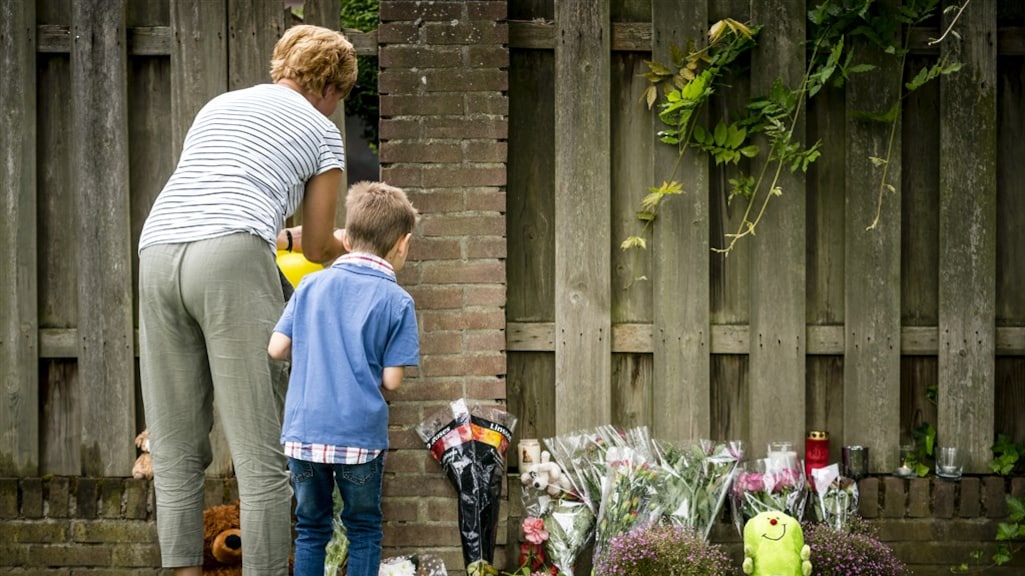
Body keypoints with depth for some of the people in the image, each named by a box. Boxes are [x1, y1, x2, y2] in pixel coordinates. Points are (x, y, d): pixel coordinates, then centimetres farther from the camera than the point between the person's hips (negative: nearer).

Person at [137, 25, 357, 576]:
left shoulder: (218, 106, 32)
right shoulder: (321, 131, 18)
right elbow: (319, 249, 21)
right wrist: (351, 246, 44)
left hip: (156, 254, 5)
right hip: (232, 260, -5)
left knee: (175, 451, 9)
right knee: (262, 450, -2)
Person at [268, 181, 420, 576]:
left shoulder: (312, 285, 4)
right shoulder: (397, 301, -4)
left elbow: (276, 349, 3)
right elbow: (392, 379, -6)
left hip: (303, 434, 3)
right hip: (361, 436, -2)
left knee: (311, 529, 14)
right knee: (364, 532, 12)